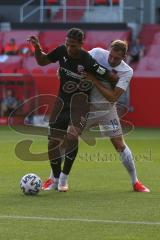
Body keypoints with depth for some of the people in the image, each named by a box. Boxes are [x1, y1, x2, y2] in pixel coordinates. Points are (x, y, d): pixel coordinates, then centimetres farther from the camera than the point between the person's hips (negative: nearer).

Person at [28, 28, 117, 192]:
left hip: (80, 100, -5)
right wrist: (37, 48, -9)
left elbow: (112, 78, -14)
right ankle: (55, 178, 22)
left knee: (72, 136, -26)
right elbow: (42, 61, 9)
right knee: (53, 141, 1)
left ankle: (64, 177, -11)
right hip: (62, 100, 5)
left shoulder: (88, 61, -22)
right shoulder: (62, 51, -8)